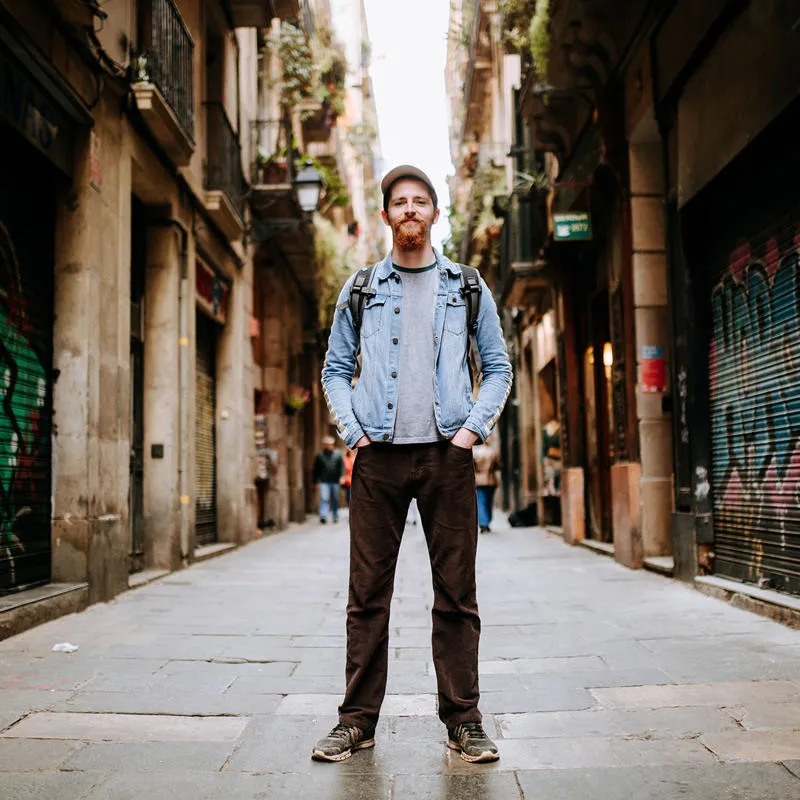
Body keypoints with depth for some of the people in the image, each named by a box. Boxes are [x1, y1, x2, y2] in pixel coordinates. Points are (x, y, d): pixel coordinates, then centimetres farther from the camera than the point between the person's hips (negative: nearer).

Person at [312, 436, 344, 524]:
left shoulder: (338, 454, 9)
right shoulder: (320, 455, 8)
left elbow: (342, 466, 3)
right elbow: (316, 469, 13)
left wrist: (342, 476, -12)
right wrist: (315, 480, 11)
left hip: (335, 481, 1)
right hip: (324, 481, -1)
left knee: (335, 499, 9)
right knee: (324, 498, -14)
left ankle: (335, 516, 21)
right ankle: (323, 516, -20)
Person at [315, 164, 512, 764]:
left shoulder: (467, 287, 12)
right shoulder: (361, 290, 13)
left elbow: (498, 367, 13)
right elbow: (336, 370, 14)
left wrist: (475, 426, -2)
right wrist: (352, 429, -1)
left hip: (446, 452, 0)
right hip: (379, 454, 1)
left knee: (456, 593, 2)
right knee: (367, 593, 3)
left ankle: (463, 719, 12)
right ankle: (358, 719, 12)